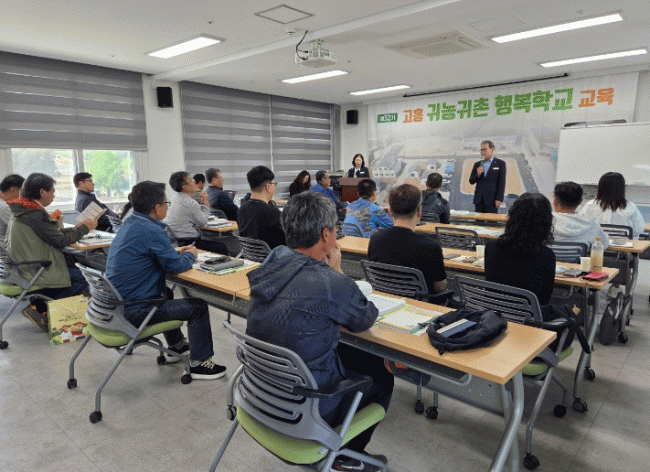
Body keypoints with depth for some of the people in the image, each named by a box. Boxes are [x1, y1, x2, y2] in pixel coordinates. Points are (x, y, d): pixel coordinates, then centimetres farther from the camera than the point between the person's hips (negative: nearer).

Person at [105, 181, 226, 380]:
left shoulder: (129, 223, 7)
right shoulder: (152, 231, -23)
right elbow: (176, 266, -15)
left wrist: (176, 252, 14)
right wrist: (191, 255, 5)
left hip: (117, 302, 10)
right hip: (134, 311, -10)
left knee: (166, 294, 34)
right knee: (198, 306, -3)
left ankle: (176, 346, 45)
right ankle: (199, 364, 9)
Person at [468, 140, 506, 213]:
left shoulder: (500, 163, 3)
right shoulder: (477, 164, 14)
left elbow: (502, 182, -3)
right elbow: (471, 181, 11)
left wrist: (499, 199, -10)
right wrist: (477, 174, -10)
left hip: (492, 200, -3)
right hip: (479, 200, 4)